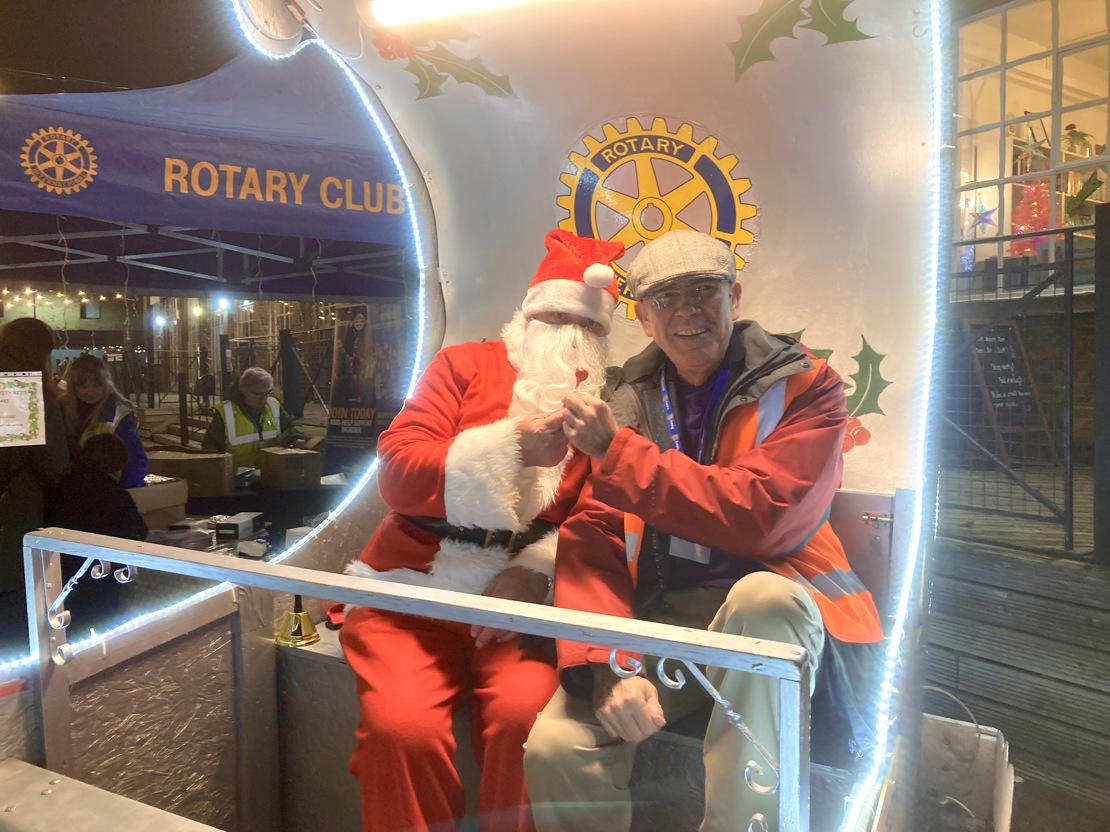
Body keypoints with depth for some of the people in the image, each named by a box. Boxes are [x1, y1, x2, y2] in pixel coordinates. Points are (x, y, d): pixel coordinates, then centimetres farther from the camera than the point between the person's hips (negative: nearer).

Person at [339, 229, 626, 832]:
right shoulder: (464, 365, 4)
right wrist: (510, 447, -18)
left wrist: (533, 573, -19)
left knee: (526, 714, -26)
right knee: (401, 726, -23)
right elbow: (395, 471, -8)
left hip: (519, 601, 1)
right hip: (414, 591, 0)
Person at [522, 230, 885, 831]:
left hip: (769, 614, -1)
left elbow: (759, 517, -20)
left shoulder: (804, 387, -3)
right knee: (555, 746, -22)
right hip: (661, 619, 2)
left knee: (762, 597, -36)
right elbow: (590, 545, 0)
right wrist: (605, 665, -16)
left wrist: (616, 451, -16)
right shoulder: (627, 405, 6)